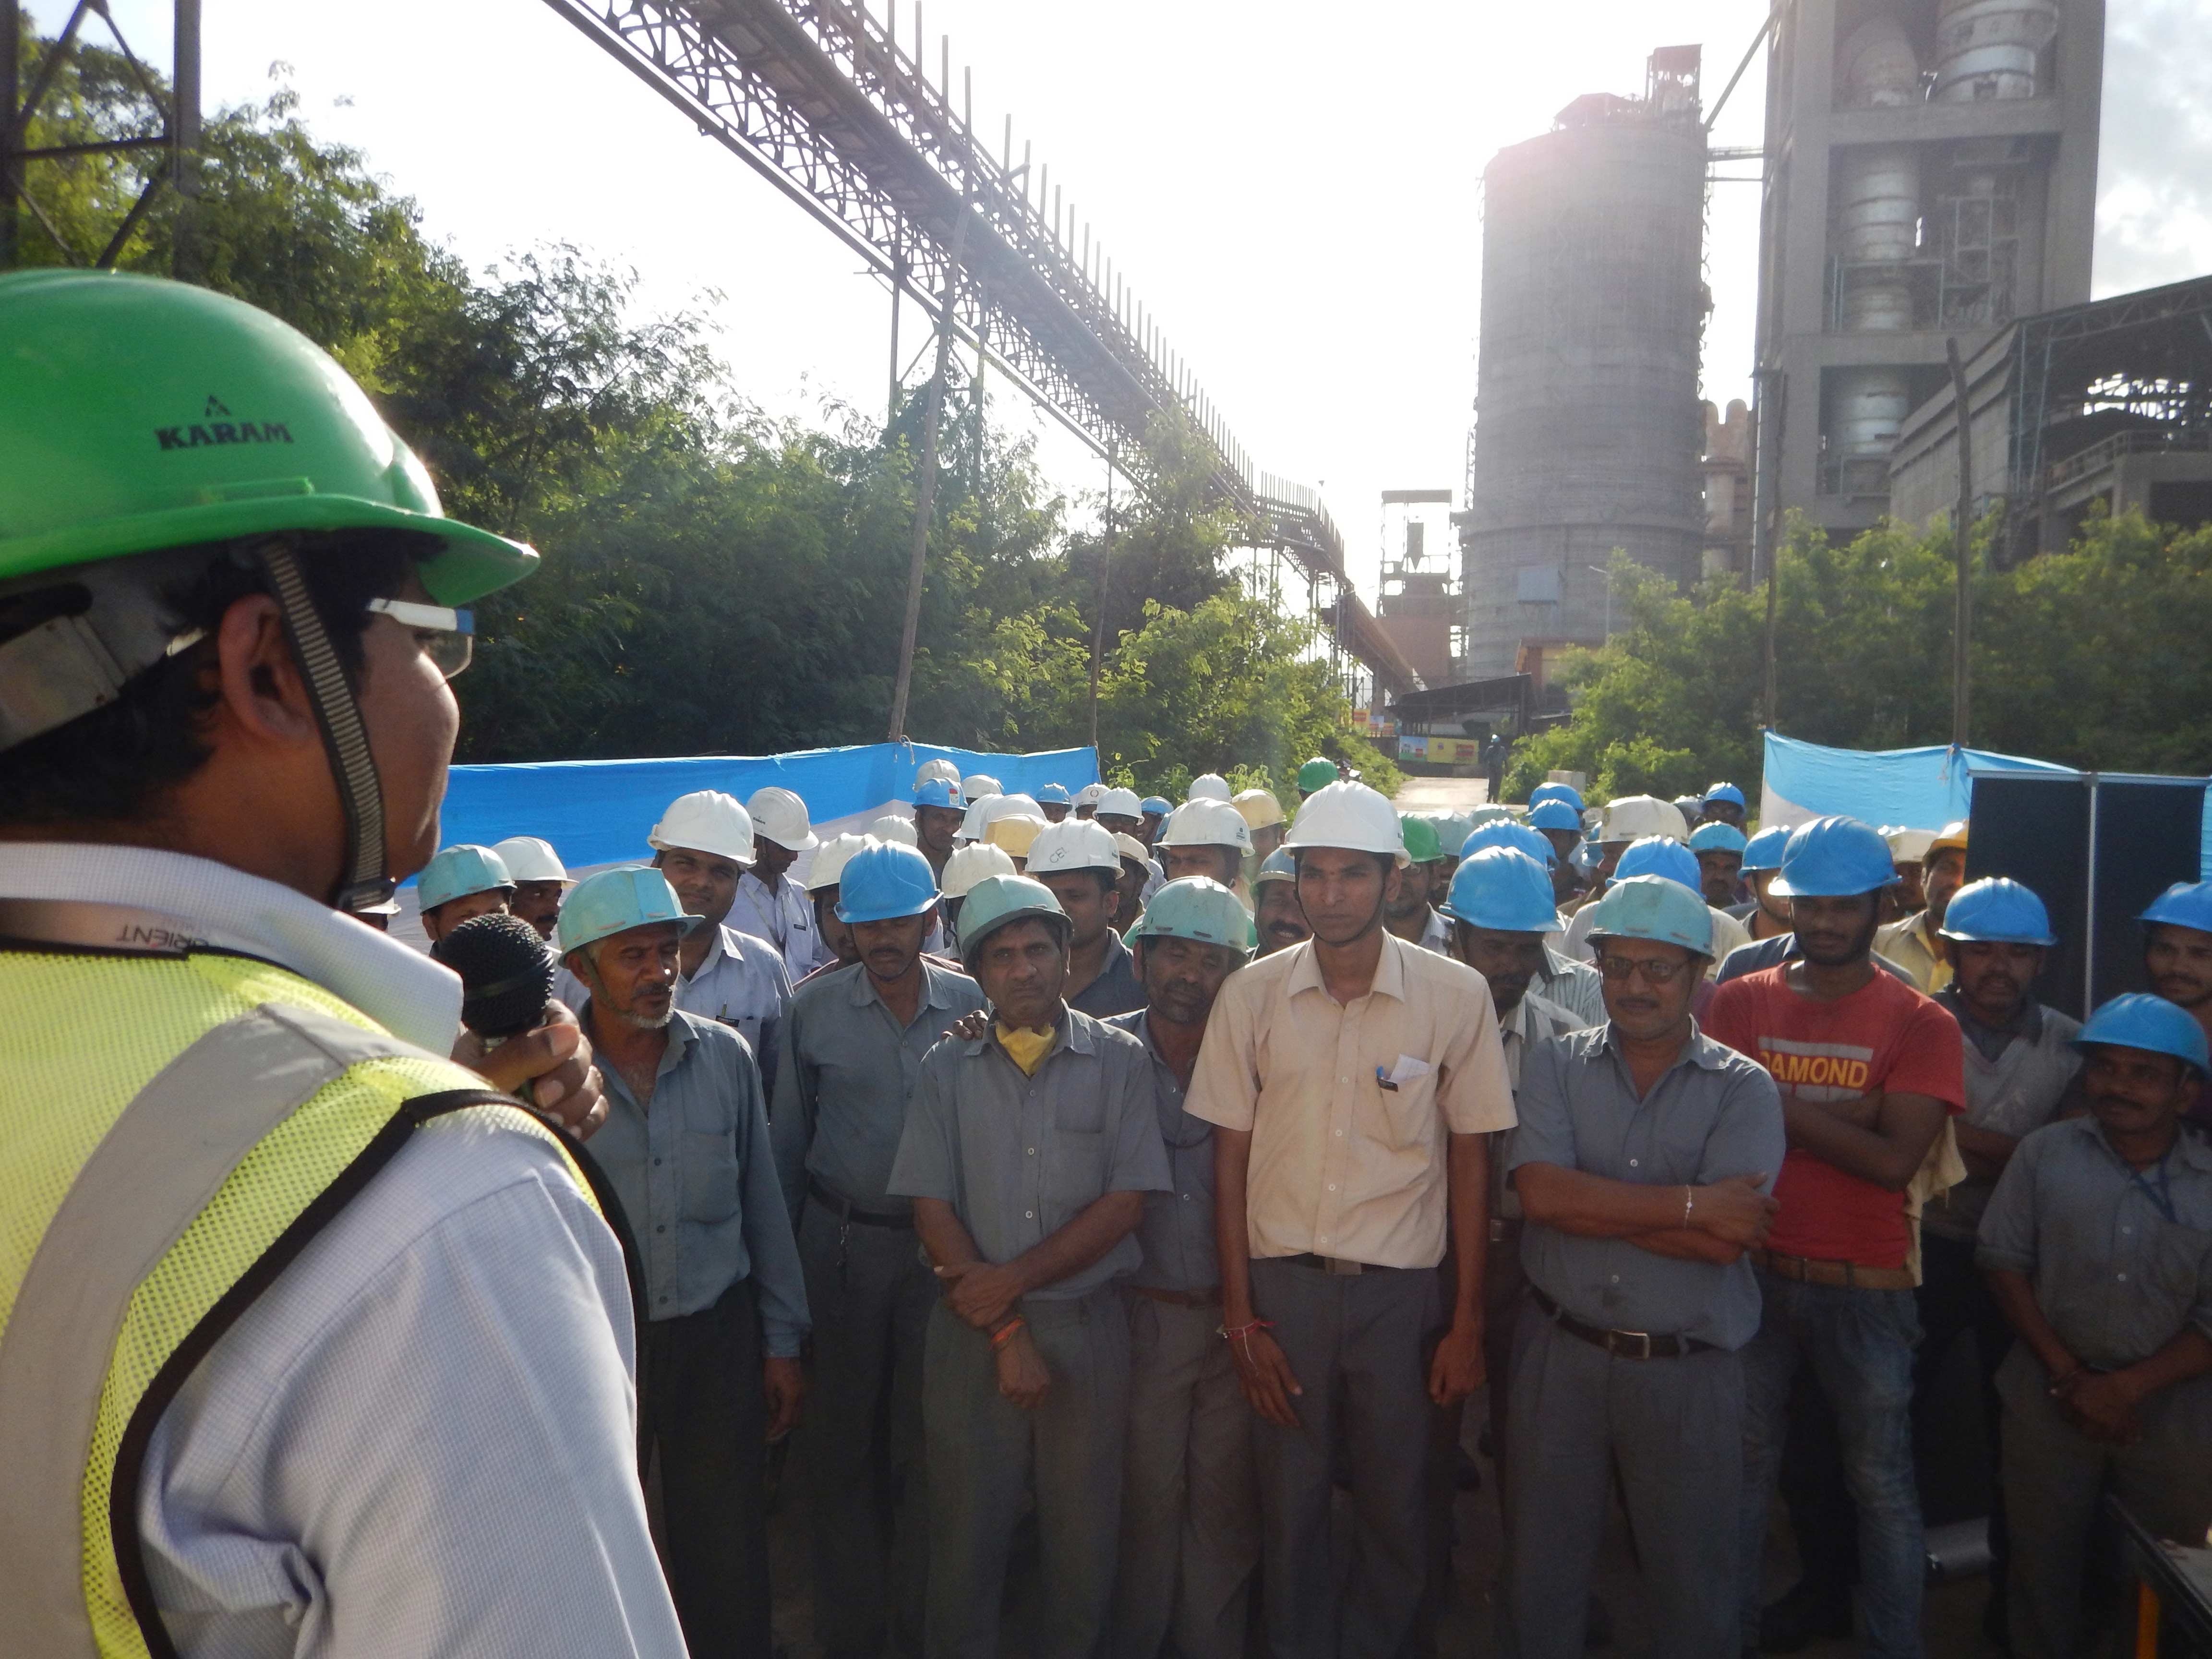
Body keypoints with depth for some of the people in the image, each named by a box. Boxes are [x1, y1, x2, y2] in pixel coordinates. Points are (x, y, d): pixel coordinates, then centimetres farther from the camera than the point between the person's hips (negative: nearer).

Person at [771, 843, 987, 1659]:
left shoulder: (972, 1005, -2)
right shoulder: (814, 1007, -1)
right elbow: (789, 1135, 5)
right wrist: (780, 1249, 4)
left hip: (940, 1245, 0)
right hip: (841, 1243, 0)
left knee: (926, 1442, 9)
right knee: (839, 1444, 8)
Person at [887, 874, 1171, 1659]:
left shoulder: (1119, 1060, 0)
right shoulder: (947, 1068, 4)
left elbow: (1126, 1200, -5)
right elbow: (931, 1208, -2)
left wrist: (1016, 1277, -11)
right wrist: (1005, 1332, -9)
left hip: (1087, 1324, -1)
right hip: (972, 1329, 1)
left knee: (1084, 1534, 9)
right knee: (966, 1529, 9)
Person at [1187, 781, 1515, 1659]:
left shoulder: (1456, 994, -6)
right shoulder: (1251, 993, -3)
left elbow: (1469, 1159, 0)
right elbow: (1230, 1155, 2)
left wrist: (1468, 1323, 0)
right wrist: (1239, 1315, 1)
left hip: (1400, 1289, -1)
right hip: (1282, 1281, 1)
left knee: (1396, 1510, 12)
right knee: (1289, 1505, 12)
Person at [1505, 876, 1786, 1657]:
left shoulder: (1743, 1088, -4)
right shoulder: (1555, 1066, 0)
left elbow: (1724, 1240, -16)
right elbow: (1541, 1193, -16)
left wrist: (1589, 1203, -16)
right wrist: (1691, 1204, -17)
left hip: (1687, 1369, -1)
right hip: (1560, 1351, 1)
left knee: (1692, 1574, 16)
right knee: (1542, 1566, 17)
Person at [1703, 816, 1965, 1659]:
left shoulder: (1921, 1025, -4)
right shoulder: (1739, 1003, 2)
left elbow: (1895, 1160, -15)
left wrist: (1779, 1102, -14)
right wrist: (1848, 1117, -13)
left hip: (1865, 1286, -2)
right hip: (1752, 1271, 2)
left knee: (1882, 1483, 10)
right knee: (1743, 1468, 14)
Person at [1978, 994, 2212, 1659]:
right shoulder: (2044, 1153, -4)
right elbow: (2004, 1261, -3)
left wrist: (2126, 1388, -14)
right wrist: (2068, 1375, -8)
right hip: (2050, 1399, 1)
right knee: (2043, 1559, 15)